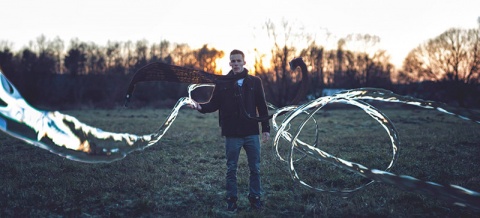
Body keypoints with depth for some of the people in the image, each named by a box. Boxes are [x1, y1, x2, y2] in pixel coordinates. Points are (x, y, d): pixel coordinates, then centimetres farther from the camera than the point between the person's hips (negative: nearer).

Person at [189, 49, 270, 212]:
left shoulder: (254, 82, 3)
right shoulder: (222, 83, 2)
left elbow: (262, 107, 5)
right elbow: (214, 104, 1)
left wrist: (266, 129, 2)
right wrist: (200, 107, -19)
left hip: (252, 133, 1)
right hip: (232, 135, 0)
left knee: (255, 168, 7)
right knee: (231, 169, 7)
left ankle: (255, 198, 22)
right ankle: (231, 199, 20)